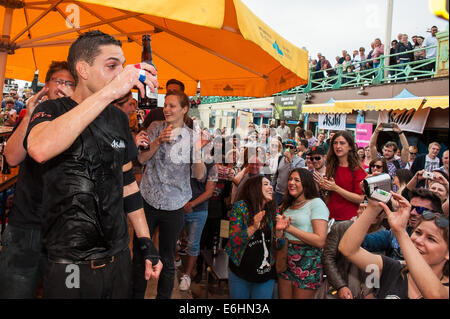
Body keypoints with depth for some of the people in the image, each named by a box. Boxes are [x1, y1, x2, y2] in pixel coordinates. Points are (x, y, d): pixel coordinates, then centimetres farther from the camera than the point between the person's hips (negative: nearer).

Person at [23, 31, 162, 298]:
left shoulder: (118, 118, 5)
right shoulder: (52, 111, -8)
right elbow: (39, 150, -33)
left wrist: (146, 243, 8)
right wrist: (109, 92, -35)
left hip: (119, 259, 5)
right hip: (69, 266, -4)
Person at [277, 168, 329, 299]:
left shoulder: (316, 203, -9)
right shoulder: (287, 205, 14)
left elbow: (320, 241, -19)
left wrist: (289, 228, -19)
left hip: (307, 261, -6)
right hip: (285, 257, 7)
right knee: (283, 296, 13)